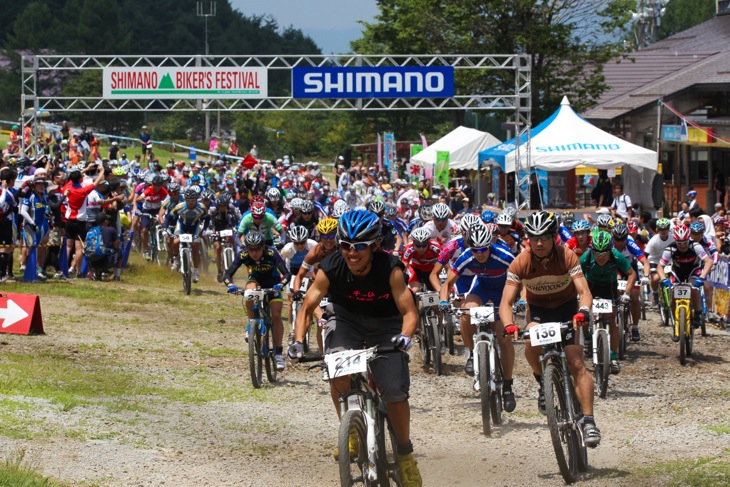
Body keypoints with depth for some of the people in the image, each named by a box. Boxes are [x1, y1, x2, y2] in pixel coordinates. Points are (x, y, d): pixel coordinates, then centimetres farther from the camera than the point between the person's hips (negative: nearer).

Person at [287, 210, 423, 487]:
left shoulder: (390, 269, -26)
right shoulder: (330, 269, -22)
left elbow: (409, 311, -28)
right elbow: (307, 307, -19)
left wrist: (405, 336, -48)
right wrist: (298, 341, -35)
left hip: (385, 324, -1)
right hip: (346, 321, 1)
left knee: (394, 389, -16)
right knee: (338, 372, -27)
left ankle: (405, 454, 7)